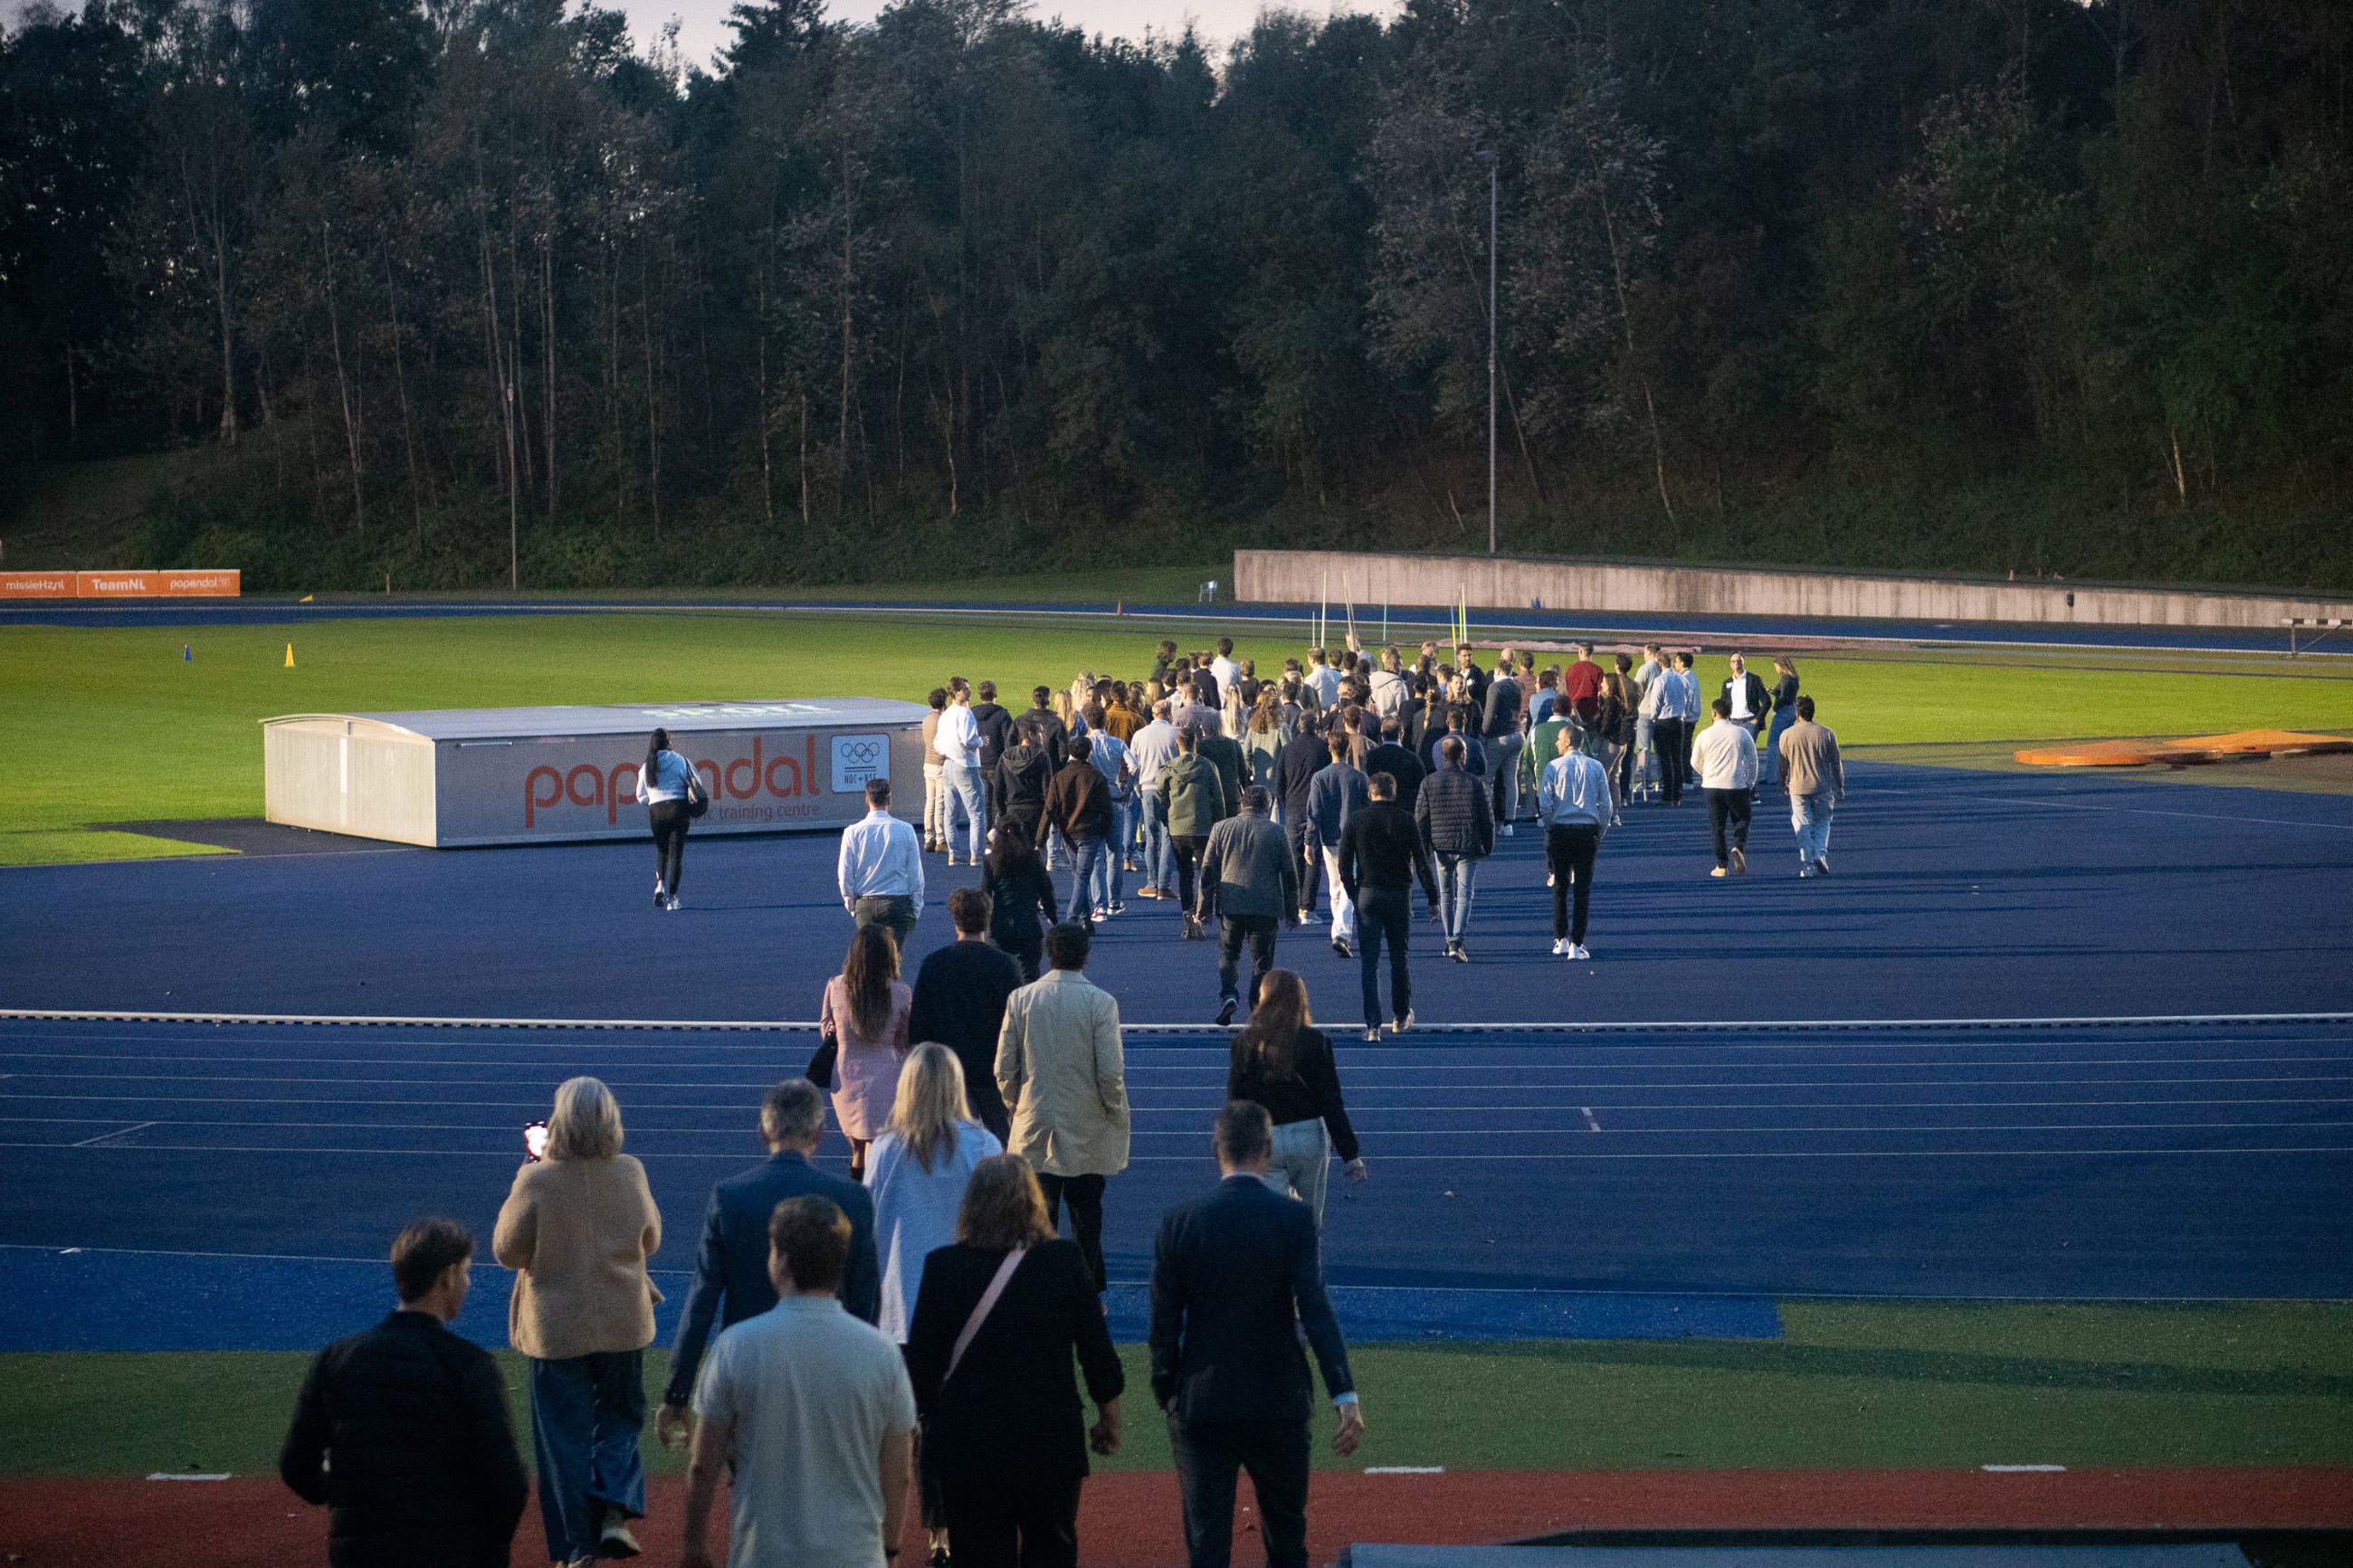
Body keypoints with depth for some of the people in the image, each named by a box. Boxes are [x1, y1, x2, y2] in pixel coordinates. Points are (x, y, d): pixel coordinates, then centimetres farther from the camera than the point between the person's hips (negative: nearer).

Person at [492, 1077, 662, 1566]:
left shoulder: (537, 1181, -18)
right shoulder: (630, 1174, -9)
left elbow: (507, 1250, -7)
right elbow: (650, 1240, 5)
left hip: (559, 1328, -2)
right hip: (624, 1323, 2)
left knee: (564, 1436, 10)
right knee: (621, 1417, 21)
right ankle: (616, 1511, 0)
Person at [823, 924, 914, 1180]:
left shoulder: (835, 987, -8)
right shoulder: (901, 993, -12)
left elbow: (826, 1031, 7)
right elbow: (904, 1043, 1)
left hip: (846, 1080, 2)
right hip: (886, 1080, -2)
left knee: (858, 1149, 23)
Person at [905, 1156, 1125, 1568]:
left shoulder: (943, 1266, -7)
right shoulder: (1066, 1261, -7)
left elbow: (921, 1362, -2)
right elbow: (1097, 1350, -1)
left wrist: (916, 1419, 15)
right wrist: (1109, 1417, 14)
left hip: (966, 1440, 0)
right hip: (1051, 1440, 0)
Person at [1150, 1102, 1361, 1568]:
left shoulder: (1179, 1223, -6)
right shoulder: (1294, 1219, -10)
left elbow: (1164, 1323, -3)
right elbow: (1315, 1309, -19)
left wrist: (1166, 1395, 9)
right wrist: (1346, 1397, -22)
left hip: (1201, 1403, 0)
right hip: (1279, 1403, 0)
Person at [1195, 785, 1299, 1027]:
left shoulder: (1221, 828, 3)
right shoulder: (1276, 832, 1)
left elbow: (1207, 871, 4)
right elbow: (1289, 877, 4)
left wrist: (1203, 908, 11)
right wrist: (1292, 912, 13)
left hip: (1230, 905, 1)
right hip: (1265, 907, -1)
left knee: (1228, 953, 16)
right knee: (1262, 960, 8)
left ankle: (1228, 994, -8)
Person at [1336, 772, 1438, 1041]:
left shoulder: (1356, 820, -1)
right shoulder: (1406, 820, -2)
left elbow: (1344, 864, -2)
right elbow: (1421, 862, -4)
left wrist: (1353, 895, 10)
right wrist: (1432, 900, 1)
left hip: (1366, 895, 0)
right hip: (1400, 895, 0)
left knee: (1369, 963, 1)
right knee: (1399, 958, 15)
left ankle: (1373, 1026, -6)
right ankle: (1403, 1016, 27)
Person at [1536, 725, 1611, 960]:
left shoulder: (1553, 767, -4)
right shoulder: (1596, 767, 1)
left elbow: (1545, 804, -6)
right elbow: (1606, 804, 1)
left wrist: (1549, 828, 8)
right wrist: (1600, 832, 11)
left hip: (1559, 831, -1)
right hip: (1588, 831, 1)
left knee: (1560, 887, 11)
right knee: (1583, 888, 3)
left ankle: (1561, 940, 13)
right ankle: (1576, 945, -1)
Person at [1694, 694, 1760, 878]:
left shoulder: (1705, 735, -2)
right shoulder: (1743, 733, -1)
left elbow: (1696, 762, 12)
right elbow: (1752, 761, 5)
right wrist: (1750, 783, 19)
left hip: (1712, 786, 0)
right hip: (1737, 786, 0)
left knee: (1718, 826, 8)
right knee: (1741, 820, 15)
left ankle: (1721, 866, 8)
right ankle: (1738, 847, -14)